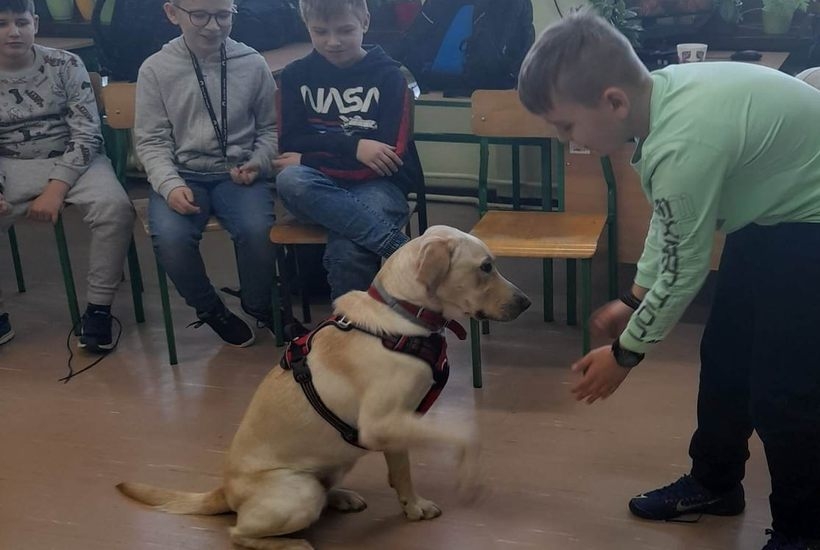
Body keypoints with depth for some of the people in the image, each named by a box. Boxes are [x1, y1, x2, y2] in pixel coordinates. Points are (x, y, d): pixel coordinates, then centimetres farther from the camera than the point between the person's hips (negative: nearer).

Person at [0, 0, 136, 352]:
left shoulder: (66, 65, -6)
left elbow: (87, 134, -9)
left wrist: (56, 188, -21)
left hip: (72, 160, -1)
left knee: (114, 207, -31)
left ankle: (98, 310, -15)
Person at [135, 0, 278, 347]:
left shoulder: (252, 64, 2)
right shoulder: (155, 70, -1)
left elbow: (270, 127, 13)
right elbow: (152, 141, -1)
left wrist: (259, 162, -5)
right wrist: (171, 184, -17)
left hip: (237, 174, 0)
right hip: (183, 174, 0)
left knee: (257, 230, -29)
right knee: (169, 237, -29)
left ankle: (259, 308, 3)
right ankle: (211, 310, 2)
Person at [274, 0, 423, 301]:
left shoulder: (388, 74, 0)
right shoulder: (296, 75, 9)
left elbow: (390, 154, -8)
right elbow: (290, 143, -1)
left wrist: (309, 160, -9)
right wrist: (353, 146, -16)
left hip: (377, 183, -3)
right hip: (321, 187, 3)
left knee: (347, 252, -36)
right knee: (289, 180, -35)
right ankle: (400, 248, -35)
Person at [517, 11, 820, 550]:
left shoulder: (682, 146, -36)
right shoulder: (662, 92, -9)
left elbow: (684, 270, -23)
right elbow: (670, 222, 7)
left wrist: (625, 353, -9)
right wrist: (633, 299, 12)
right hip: (774, 207, 10)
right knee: (725, 354, 18)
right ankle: (714, 482, 37)